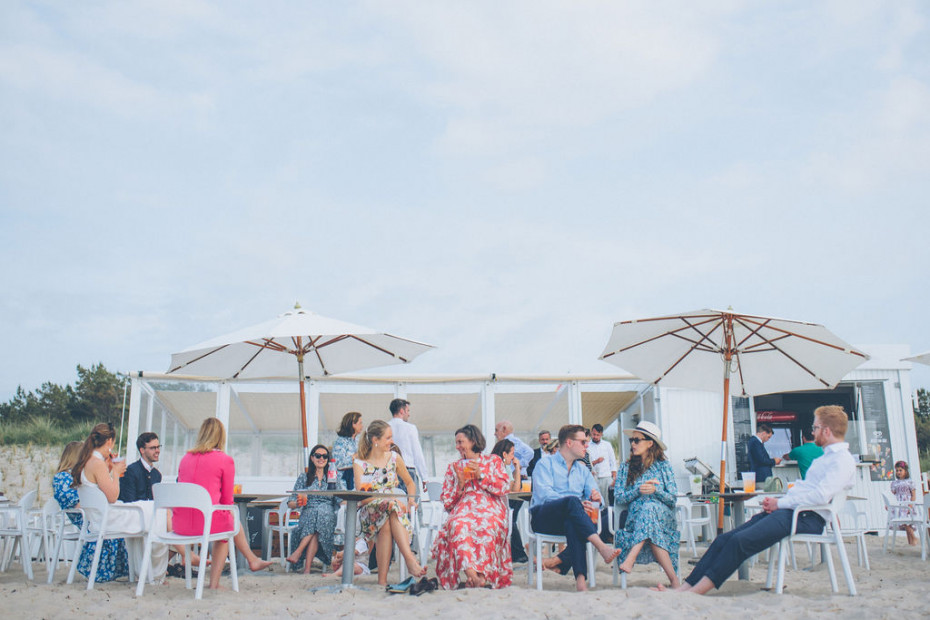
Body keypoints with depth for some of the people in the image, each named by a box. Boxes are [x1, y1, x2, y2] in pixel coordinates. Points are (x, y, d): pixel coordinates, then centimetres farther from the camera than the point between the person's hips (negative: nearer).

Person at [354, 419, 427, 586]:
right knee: (391, 507, -37)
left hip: (394, 507, 3)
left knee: (387, 524, -35)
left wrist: (411, 500, 2)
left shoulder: (394, 458, 10)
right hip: (369, 510, -2)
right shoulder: (360, 463, 0)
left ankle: (382, 578, -41)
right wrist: (390, 500, -23)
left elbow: (409, 482, 24)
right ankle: (410, 559, -45)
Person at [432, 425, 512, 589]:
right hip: (463, 511, 1)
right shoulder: (453, 468, 27)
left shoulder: (493, 460, 22)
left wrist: (481, 476, 0)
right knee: (458, 526, -36)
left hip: (489, 510, -1)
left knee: (487, 526, -38)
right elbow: (447, 503, 20)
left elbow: (505, 487, 6)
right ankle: (471, 573, -48)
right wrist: (460, 484, 4)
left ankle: (481, 574, -41)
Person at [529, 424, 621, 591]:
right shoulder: (545, 464, 7)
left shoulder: (582, 469, 25)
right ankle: (602, 547, -47)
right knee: (572, 501, -36)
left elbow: (595, 499, 14)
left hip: (572, 519, 4)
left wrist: (595, 500, -14)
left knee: (572, 524, -36)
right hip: (543, 518, -4)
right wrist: (578, 504, -26)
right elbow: (543, 494, -12)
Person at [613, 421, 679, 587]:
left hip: (664, 517, -2)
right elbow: (618, 498, 5)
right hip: (635, 520, 2)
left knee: (649, 507, -39)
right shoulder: (625, 468, 17)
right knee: (652, 533, -37)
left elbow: (673, 499, 4)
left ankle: (630, 559, -48)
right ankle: (673, 579, -38)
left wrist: (655, 491, -16)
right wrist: (639, 490, -12)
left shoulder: (663, 466, 13)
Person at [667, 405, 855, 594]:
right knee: (725, 539, -7)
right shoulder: (825, 457, 28)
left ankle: (696, 592, -28)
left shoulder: (843, 460, -4)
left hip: (806, 517, -9)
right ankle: (682, 589, -13)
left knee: (740, 540, -26)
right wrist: (774, 502, 10)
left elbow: (821, 496, -18)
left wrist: (779, 503, -11)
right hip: (787, 510, 9)